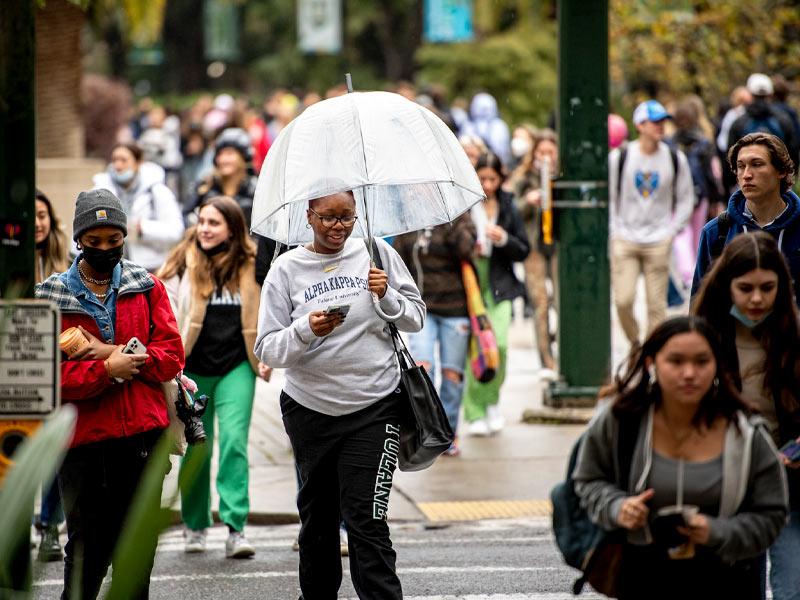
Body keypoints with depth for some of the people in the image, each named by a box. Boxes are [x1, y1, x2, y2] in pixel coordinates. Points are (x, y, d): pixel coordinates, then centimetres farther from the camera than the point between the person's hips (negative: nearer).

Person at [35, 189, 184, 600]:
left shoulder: (147, 288, 8)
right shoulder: (51, 297, 1)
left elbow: (171, 356, -1)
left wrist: (113, 353, -12)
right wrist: (106, 369, -18)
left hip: (144, 436, 2)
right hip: (83, 441, -2)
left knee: (139, 551, 9)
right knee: (87, 552, 2)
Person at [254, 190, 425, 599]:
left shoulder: (377, 253, 3)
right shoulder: (287, 268, 1)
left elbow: (416, 319, 10)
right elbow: (267, 350, -3)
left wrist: (387, 297, -9)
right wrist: (306, 330, -22)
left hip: (373, 408, -2)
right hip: (309, 408, 2)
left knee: (366, 520, -11)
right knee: (316, 515, 13)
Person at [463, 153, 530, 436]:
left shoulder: (508, 207, 7)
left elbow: (523, 251, 10)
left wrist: (504, 240, -9)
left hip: (499, 286, 2)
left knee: (499, 344, -13)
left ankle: (490, 399, 13)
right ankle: (475, 414, 6)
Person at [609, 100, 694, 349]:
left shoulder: (676, 160, 2)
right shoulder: (618, 158, -2)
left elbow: (686, 200, 10)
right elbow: (607, 197, 6)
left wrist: (671, 230, 1)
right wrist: (614, 230, -1)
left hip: (659, 243, 1)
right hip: (624, 241, -1)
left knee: (657, 304, -2)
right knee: (623, 299, -10)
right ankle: (635, 344, 15)